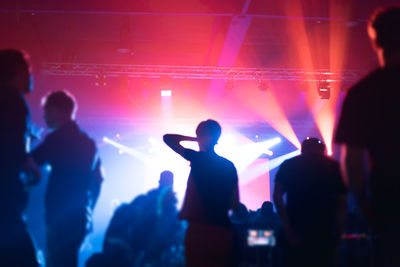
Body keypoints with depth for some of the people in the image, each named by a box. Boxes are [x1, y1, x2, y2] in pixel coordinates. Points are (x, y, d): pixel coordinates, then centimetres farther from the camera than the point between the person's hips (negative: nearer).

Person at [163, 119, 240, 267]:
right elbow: (235, 205, 10)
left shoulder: (198, 158, -6)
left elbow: (168, 138, 3)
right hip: (223, 230, 5)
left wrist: (194, 138, 13)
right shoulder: (229, 166, 8)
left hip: (199, 229, -5)